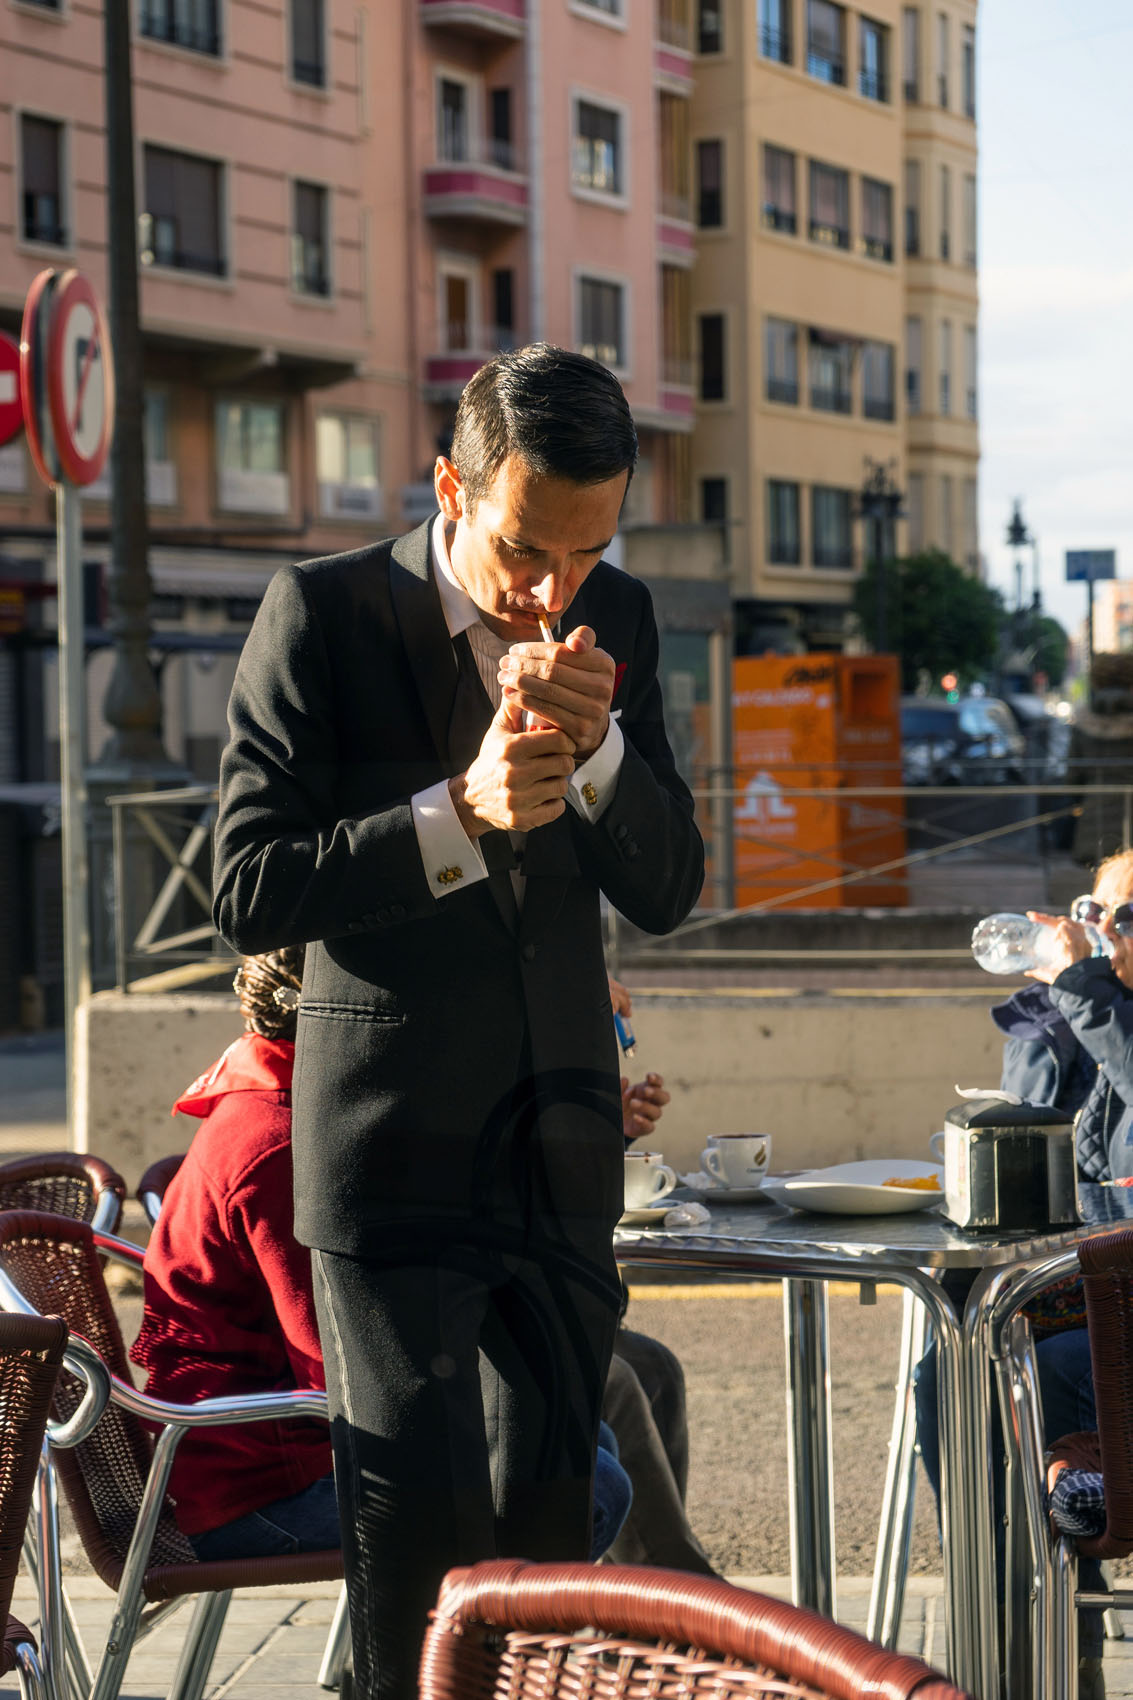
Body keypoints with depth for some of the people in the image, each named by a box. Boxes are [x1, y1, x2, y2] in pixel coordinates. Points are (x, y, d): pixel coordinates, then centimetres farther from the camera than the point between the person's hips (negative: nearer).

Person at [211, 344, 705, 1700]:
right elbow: (247, 894, -13)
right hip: (393, 1151, -4)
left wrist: (598, 745, -16)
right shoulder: (322, 613, -8)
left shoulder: (615, 621, 5)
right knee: (418, 1524, -2)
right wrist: (459, 812, -24)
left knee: (548, 1513, 10)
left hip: (562, 1152, 4)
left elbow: (666, 892, 3)